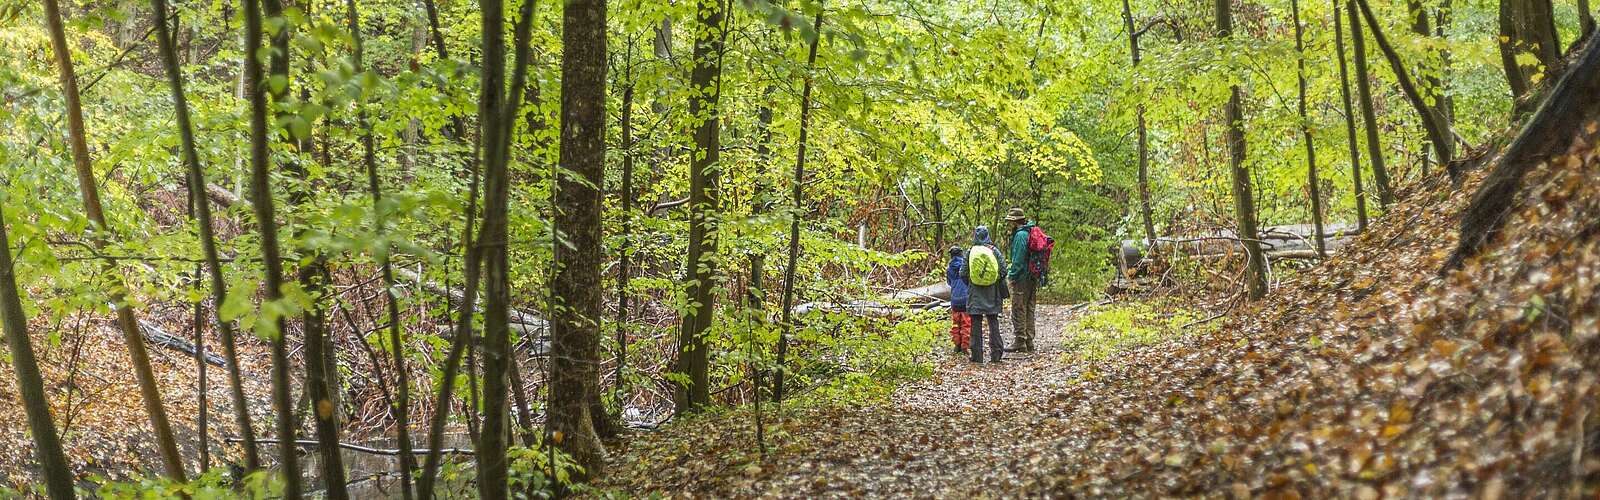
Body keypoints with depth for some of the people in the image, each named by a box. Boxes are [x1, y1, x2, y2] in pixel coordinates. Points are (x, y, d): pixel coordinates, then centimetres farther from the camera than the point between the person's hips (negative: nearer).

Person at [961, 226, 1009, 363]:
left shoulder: (970, 252, -5)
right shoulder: (994, 250, -3)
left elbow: (963, 273, -3)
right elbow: (1003, 270, -3)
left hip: (975, 293, -1)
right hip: (992, 293, 1)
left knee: (976, 324, 3)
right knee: (993, 322, 9)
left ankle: (977, 355, 2)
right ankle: (996, 353, 7)